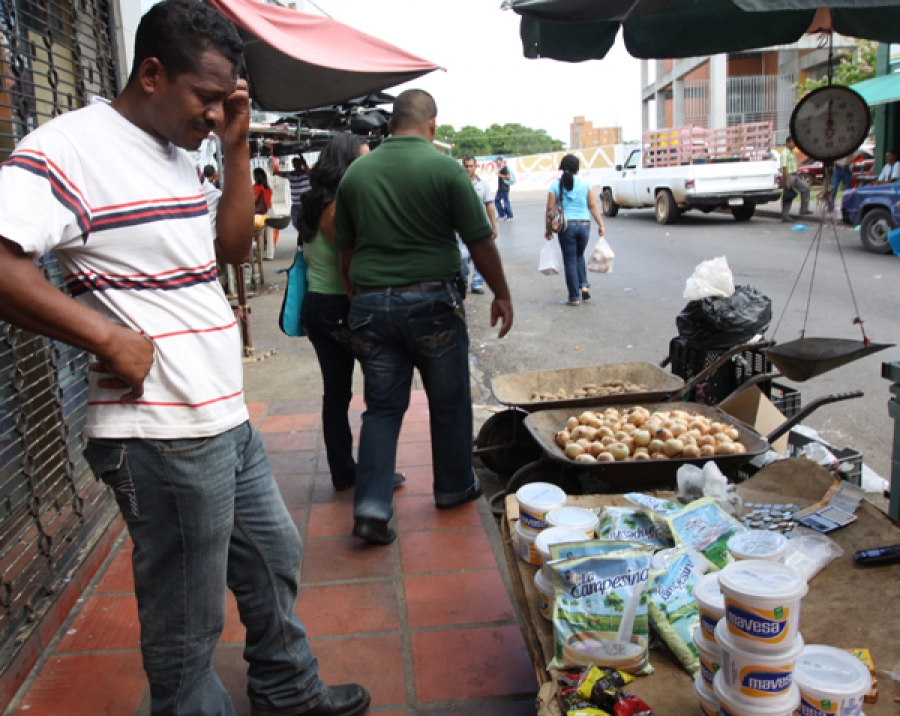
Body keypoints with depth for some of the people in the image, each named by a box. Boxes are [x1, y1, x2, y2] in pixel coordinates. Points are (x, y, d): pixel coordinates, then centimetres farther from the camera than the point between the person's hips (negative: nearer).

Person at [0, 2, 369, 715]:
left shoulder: (180, 155, 13)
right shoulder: (73, 147, -15)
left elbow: (235, 245, 15)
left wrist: (237, 147, 7)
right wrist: (112, 339, -23)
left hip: (228, 421, 10)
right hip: (164, 438, -10)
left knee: (274, 556, 25)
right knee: (187, 625, 8)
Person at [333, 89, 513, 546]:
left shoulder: (355, 173, 5)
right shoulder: (446, 168, -7)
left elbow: (344, 250, 11)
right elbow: (480, 242, -6)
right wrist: (502, 295, 6)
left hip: (370, 303, 3)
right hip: (431, 302, -3)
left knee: (382, 406, 11)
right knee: (449, 402, 14)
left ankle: (371, 507, 5)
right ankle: (454, 489, 30)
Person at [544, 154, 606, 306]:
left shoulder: (555, 185, -2)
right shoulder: (585, 184, 2)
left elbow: (550, 209, -3)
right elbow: (593, 206, 1)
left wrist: (548, 228, 5)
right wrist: (601, 225, 5)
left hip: (566, 226, -2)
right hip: (584, 225, 2)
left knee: (570, 261, 6)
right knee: (579, 256, 25)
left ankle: (574, 297, 7)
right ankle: (584, 285, 9)